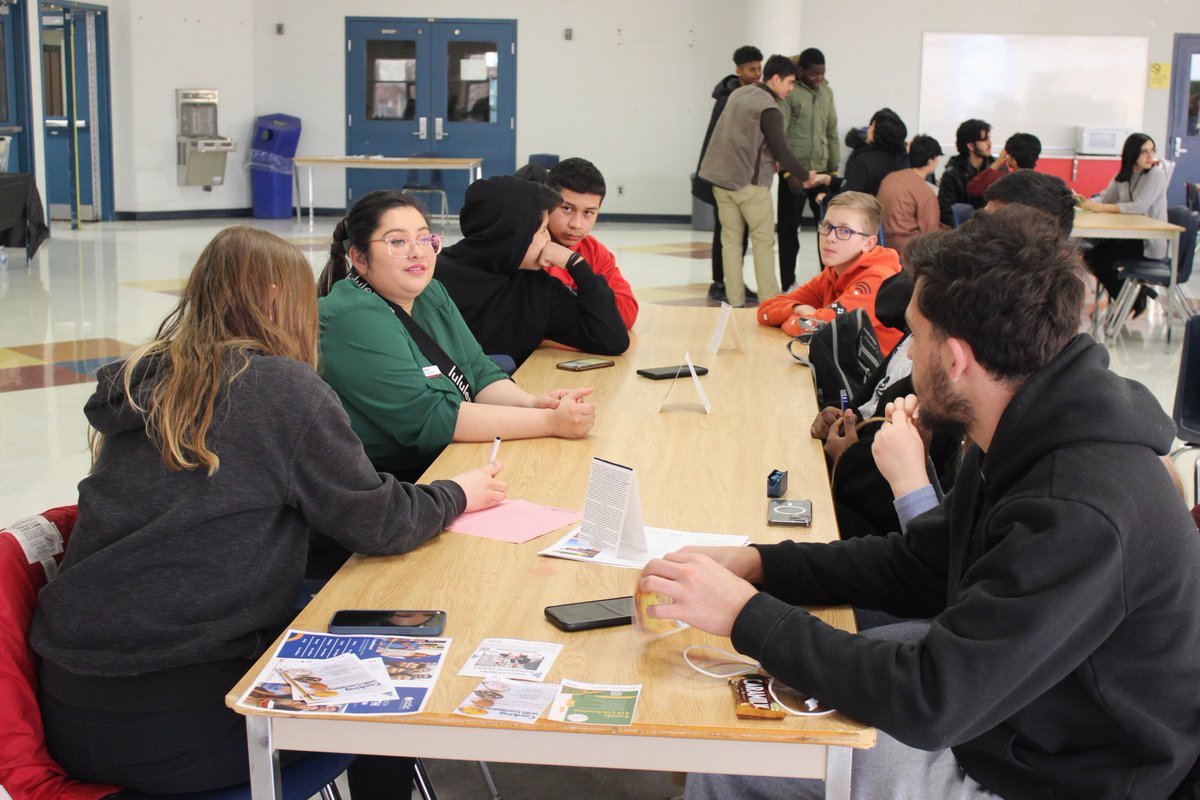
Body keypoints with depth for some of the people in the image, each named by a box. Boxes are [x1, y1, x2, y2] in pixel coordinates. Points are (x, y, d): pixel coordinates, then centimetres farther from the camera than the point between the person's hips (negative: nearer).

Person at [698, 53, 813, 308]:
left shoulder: (738, 94, 12)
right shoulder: (769, 109, -14)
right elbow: (782, 152, -15)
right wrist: (806, 176, 0)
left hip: (721, 178, 7)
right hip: (750, 182, -7)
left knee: (730, 240, 9)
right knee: (764, 241, 3)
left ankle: (734, 301, 9)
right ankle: (769, 301, 4)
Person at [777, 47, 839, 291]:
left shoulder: (826, 92, 11)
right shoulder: (788, 93, -8)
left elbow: (831, 132, 17)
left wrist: (834, 168, 13)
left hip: (821, 170, 5)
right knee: (789, 228, 3)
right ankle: (788, 284, 12)